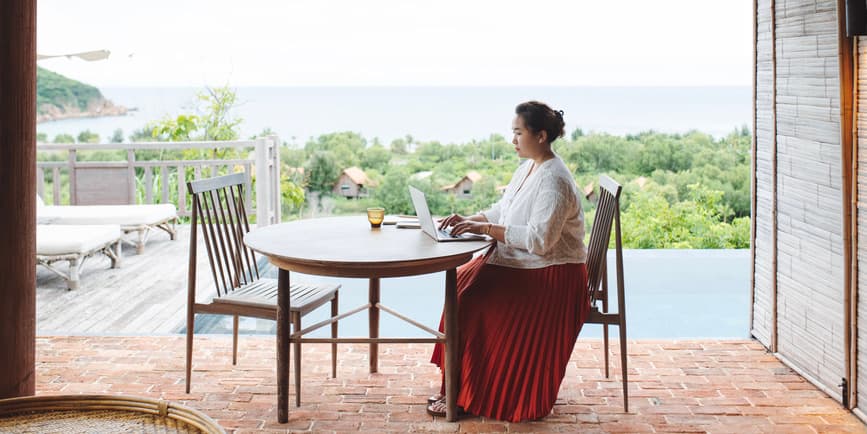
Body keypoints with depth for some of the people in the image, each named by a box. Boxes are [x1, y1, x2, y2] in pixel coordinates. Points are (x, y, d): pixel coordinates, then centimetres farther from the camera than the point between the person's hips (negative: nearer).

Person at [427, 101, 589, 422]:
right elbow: (501, 212, 15)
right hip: (520, 265, 9)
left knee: (472, 302, -20)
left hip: (551, 276, -9)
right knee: (462, 283, -6)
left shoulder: (554, 180, -19)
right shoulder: (528, 167, 10)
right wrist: (469, 219, -3)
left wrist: (486, 228, -25)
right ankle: (459, 385, 0)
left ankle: (465, 395, -5)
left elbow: (539, 239, -27)